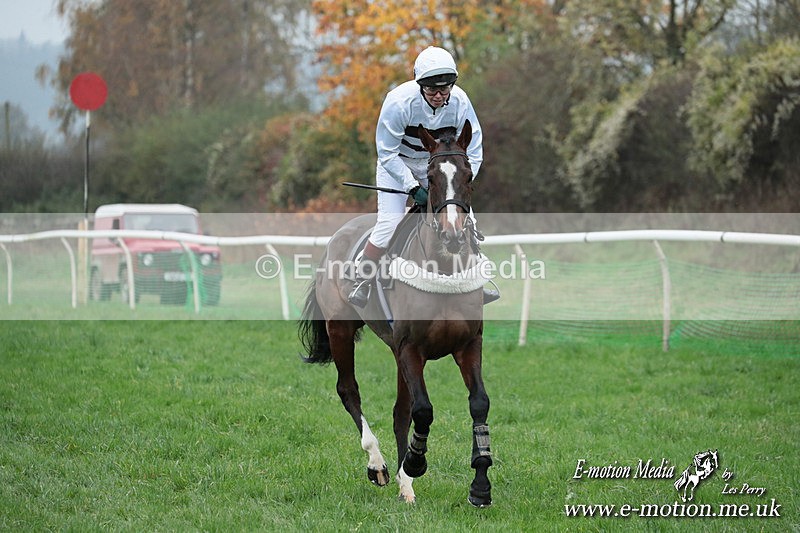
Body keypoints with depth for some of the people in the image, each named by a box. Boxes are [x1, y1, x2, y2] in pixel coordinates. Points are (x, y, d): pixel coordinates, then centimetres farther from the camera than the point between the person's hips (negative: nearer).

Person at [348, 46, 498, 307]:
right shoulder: (399, 101, -33)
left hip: (434, 163, 4)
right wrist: (413, 187, -28)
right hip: (396, 162, -4)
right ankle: (361, 283, 0)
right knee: (389, 222, -18)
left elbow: (473, 154, -13)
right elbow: (387, 153, -23)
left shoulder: (460, 102, -23)